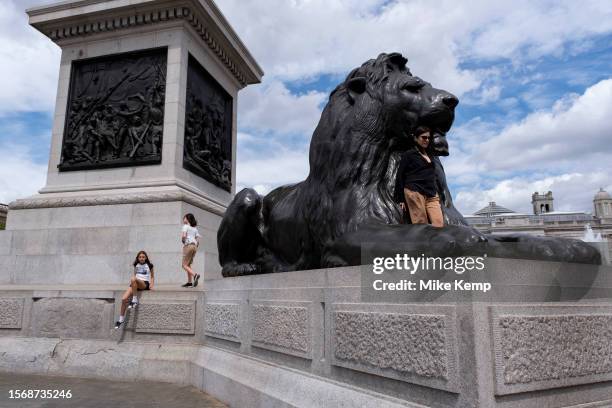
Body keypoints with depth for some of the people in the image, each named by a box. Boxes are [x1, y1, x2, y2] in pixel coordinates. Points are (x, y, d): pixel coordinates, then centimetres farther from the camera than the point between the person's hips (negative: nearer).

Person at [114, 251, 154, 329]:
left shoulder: (149, 265, 8)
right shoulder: (136, 265, 18)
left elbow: (152, 276, 16)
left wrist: (151, 284, 0)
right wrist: (132, 283, 9)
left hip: (145, 284, -4)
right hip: (135, 285, 4)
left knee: (133, 279, -38)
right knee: (124, 299, -20)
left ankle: (135, 300, -29)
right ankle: (121, 318, -6)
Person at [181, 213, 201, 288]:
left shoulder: (185, 226, 0)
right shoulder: (195, 228, 20)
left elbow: (183, 235, -17)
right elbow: (198, 240, 13)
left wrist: (183, 241, 1)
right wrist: (196, 247, 16)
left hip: (188, 245, -7)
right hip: (194, 246, 7)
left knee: (184, 265, -7)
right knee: (188, 265, 13)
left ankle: (195, 275, -29)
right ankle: (189, 282, 8)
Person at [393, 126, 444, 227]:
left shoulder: (430, 156, 23)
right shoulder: (409, 154, 7)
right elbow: (400, 176, 3)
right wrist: (400, 199, -2)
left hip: (432, 195, 5)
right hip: (415, 193, -5)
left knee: (439, 225, -11)